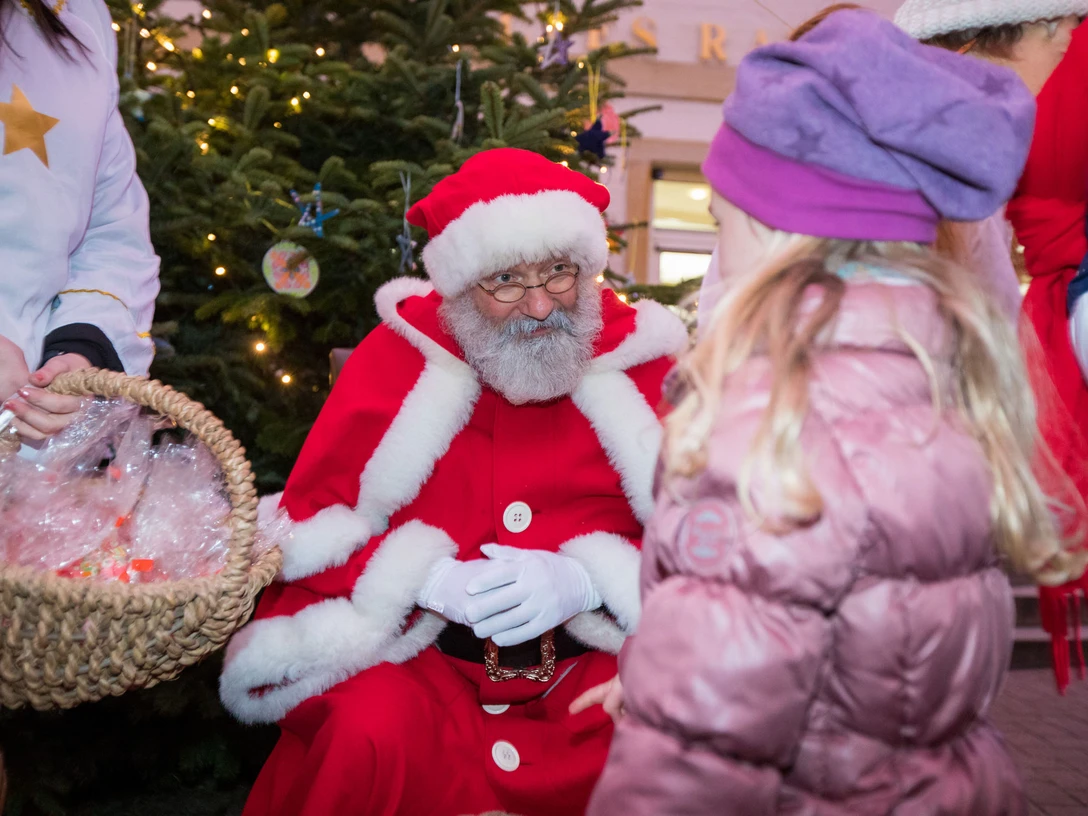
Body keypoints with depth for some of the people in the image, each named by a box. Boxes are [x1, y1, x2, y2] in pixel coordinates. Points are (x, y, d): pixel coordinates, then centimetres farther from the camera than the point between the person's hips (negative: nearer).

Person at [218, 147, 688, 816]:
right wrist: (429, 580, -15)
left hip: (594, 659, 1)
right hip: (420, 654, 0)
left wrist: (583, 581, -18)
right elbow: (310, 529, 1)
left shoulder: (640, 362, 1)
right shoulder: (396, 357, 2)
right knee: (369, 734, -31)